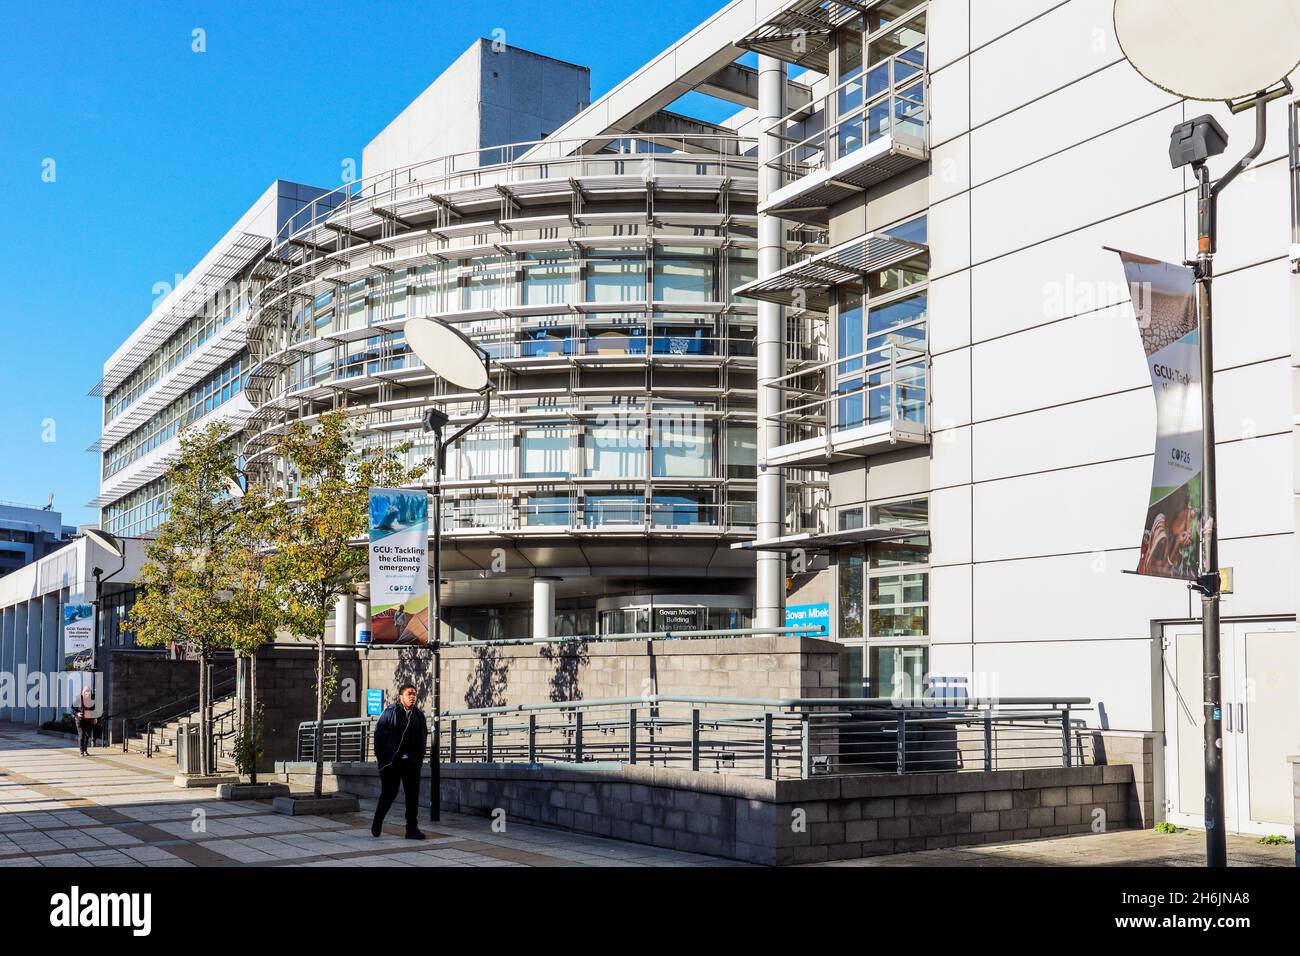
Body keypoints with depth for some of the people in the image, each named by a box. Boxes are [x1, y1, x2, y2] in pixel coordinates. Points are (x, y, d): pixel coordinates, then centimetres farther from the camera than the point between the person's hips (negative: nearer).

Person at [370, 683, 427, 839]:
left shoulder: (418, 714, 10)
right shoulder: (390, 713, -2)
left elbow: (423, 737, 14)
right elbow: (379, 735, -2)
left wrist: (419, 758, 6)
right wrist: (381, 757, -7)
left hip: (412, 762, 4)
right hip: (392, 762, -3)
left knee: (413, 795, -1)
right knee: (388, 794, 4)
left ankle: (412, 829, 2)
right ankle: (377, 823, 27)